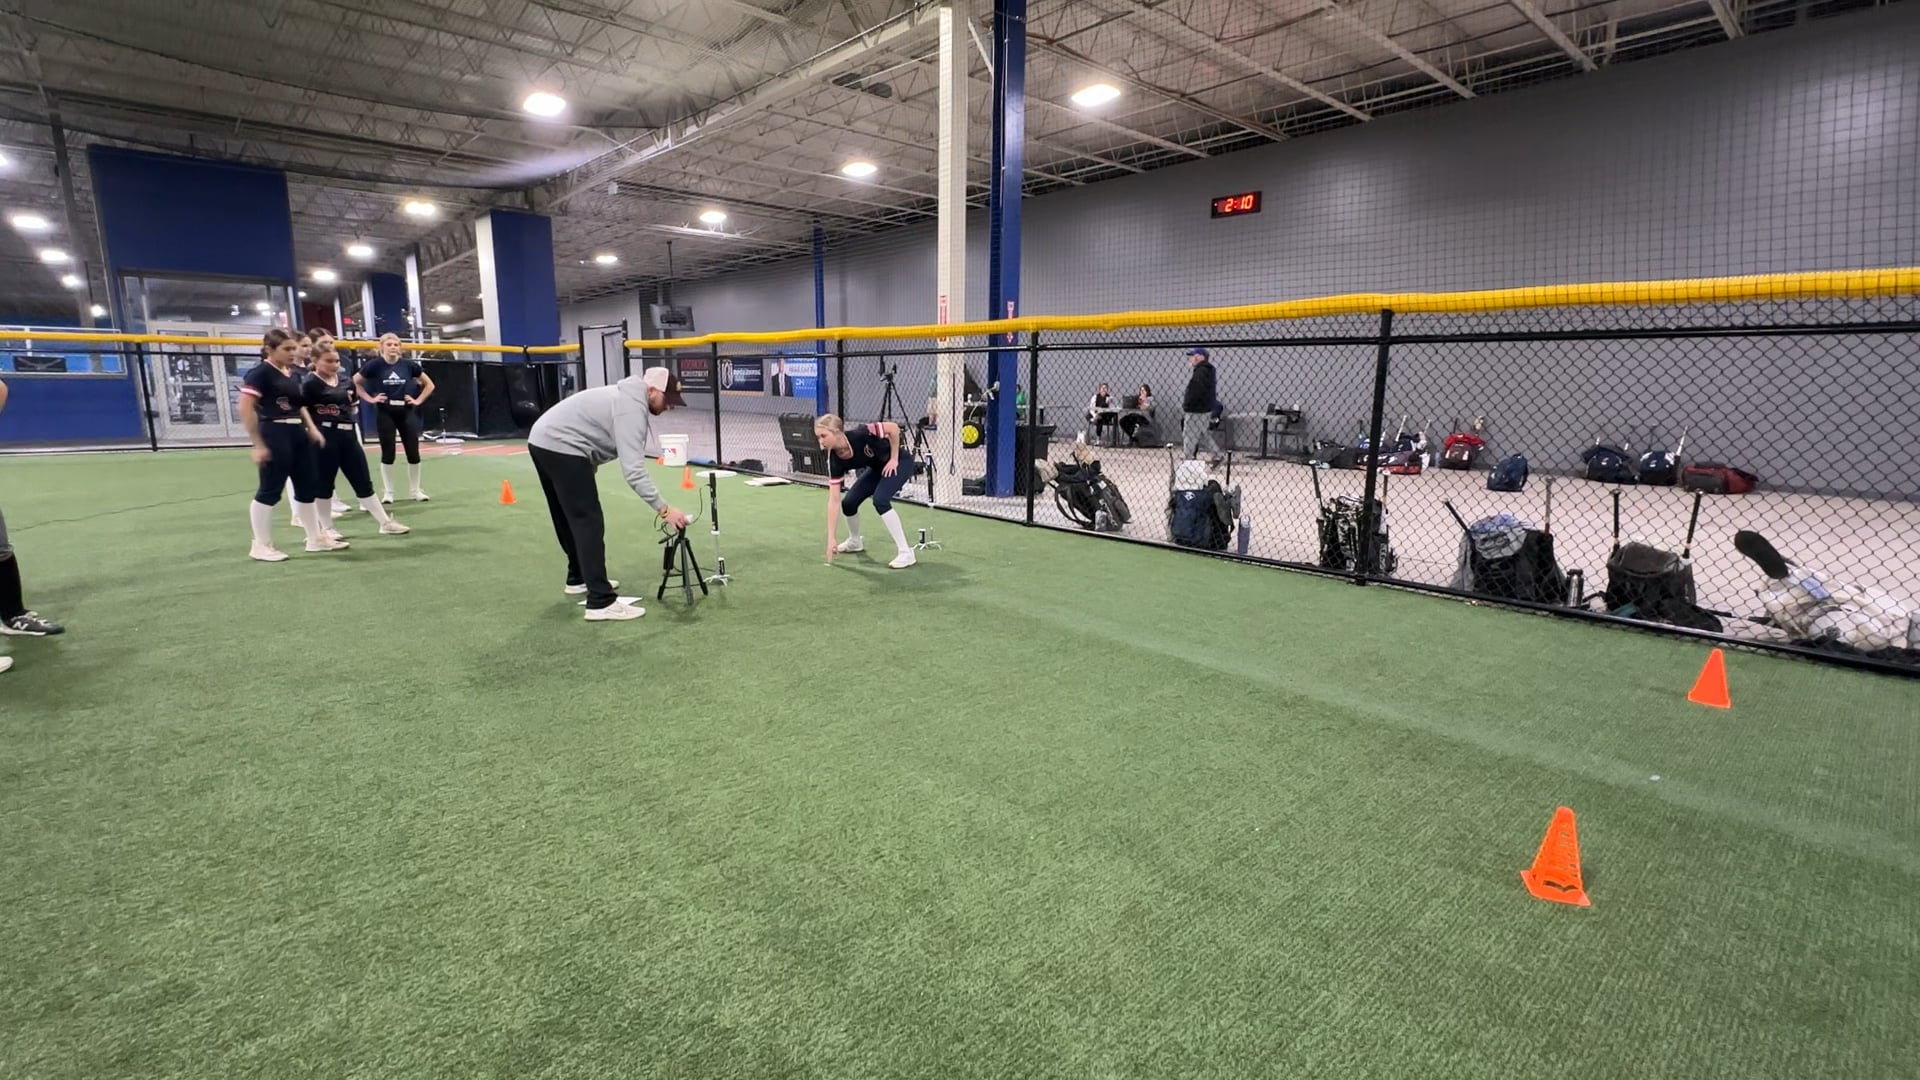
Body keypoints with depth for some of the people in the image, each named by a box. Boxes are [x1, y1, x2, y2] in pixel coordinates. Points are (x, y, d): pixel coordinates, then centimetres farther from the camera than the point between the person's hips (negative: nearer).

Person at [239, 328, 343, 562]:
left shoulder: (292, 374, 13)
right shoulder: (260, 372, -12)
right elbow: (245, 408, -16)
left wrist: (312, 428, 10)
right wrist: (258, 444, -18)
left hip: (298, 433, 9)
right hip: (275, 434, -8)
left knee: (307, 487, 12)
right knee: (270, 490, -2)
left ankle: (316, 538, 22)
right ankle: (261, 545, 8)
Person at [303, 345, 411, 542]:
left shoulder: (345, 382, 11)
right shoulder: (310, 385, -8)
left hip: (349, 435, 6)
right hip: (324, 436, -6)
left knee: (363, 481, 8)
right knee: (323, 483, 4)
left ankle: (386, 523, 11)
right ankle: (326, 528, 15)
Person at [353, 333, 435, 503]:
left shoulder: (408, 365, 1)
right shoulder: (375, 365, -4)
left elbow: (429, 384, 11)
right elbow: (355, 382, 6)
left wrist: (418, 400, 3)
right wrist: (370, 399, 0)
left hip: (406, 411, 2)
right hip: (385, 412, -2)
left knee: (413, 452, 2)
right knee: (388, 453, 1)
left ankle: (416, 491, 14)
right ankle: (387, 492, 11)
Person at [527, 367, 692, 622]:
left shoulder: (626, 397, 16)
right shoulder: (632, 408, -16)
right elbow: (633, 470, -24)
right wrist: (664, 509, -25)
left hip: (543, 441, 11)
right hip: (561, 448, -11)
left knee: (570, 519, 23)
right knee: (589, 523, -12)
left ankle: (579, 578, 38)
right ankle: (601, 602, -14)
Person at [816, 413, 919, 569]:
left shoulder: (859, 434, -34)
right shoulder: (834, 460, -18)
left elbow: (893, 428, -23)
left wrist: (894, 459, -21)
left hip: (899, 461, -6)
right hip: (878, 467, 6)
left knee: (880, 500, -26)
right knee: (848, 502, -1)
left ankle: (906, 552, -20)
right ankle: (855, 541, 30)